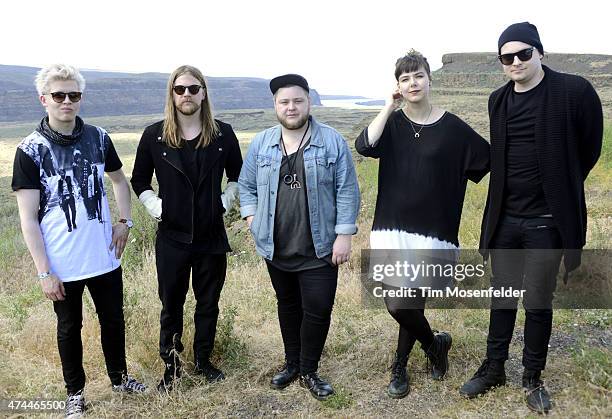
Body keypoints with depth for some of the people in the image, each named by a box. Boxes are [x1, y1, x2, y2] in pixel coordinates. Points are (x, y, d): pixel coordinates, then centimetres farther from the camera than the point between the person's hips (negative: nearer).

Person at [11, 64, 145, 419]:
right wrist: (44, 271, -13)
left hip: (105, 256, 3)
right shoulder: (30, 150, -11)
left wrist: (125, 222, 2)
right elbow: (28, 219, -10)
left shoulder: (98, 138, -2)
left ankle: (119, 377, 39)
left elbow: (120, 180, 16)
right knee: (70, 327, 14)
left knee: (113, 319, 16)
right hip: (63, 265, -3)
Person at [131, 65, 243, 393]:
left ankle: (203, 360, 33)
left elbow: (237, 177, 13)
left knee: (208, 304, 14)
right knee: (171, 305, 11)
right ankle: (171, 366, 28)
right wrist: (157, 208, -3)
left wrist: (224, 203, 2)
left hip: (212, 237, 1)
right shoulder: (154, 135, -4)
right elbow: (139, 181, 8)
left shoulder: (223, 134, -1)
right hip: (172, 238, -1)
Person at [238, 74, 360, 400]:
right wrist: (253, 221, 2)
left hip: (319, 249, -3)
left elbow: (347, 190, -6)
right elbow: (246, 185, 13)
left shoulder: (332, 141, -5)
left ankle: (308, 371, 21)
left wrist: (344, 235, -10)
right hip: (276, 248, 3)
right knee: (288, 306, 17)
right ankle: (291, 363, 36)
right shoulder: (261, 143, 3)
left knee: (317, 310, 0)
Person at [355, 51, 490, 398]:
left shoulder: (453, 128, -2)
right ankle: (435, 344, 35)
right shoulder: (392, 123, 4)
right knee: (401, 303, 7)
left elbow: (491, 160, 5)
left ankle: (400, 367, 23)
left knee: (402, 305, -5)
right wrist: (389, 107, -12)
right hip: (393, 228, 3)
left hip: (432, 231, -3)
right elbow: (364, 146, -16)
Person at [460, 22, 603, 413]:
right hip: (504, 219, 4)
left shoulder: (574, 91, -10)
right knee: (502, 299, 14)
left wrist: (558, 188, 8)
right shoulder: (498, 100, 5)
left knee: (538, 303, 7)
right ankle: (493, 368, 30)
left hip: (546, 221, -4)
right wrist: (511, 192, 11)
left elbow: (590, 147, 1)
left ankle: (533, 378, 26)